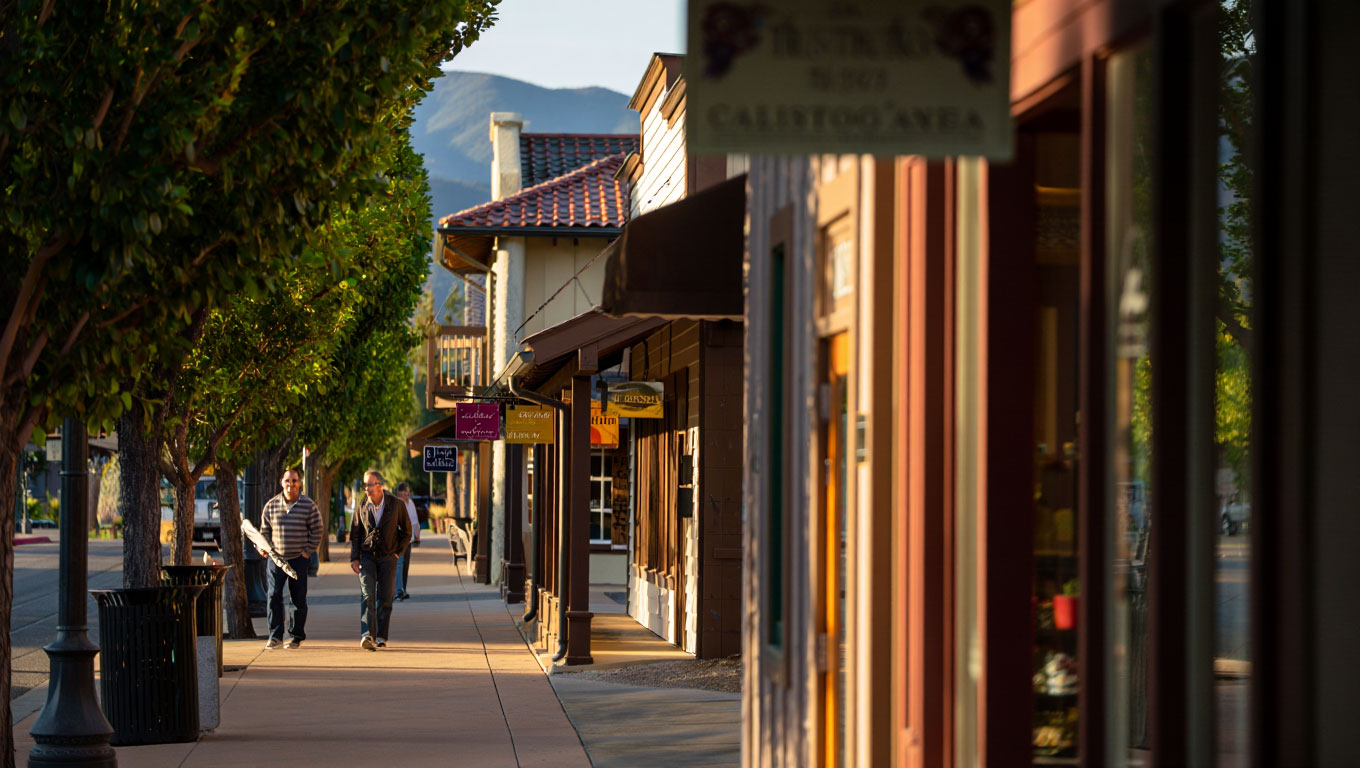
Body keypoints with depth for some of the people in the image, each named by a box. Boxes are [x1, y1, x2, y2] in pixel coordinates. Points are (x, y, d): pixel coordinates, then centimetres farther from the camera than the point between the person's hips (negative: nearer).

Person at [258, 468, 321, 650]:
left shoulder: (309, 506, -2)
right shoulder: (271, 505, 4)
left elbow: (317, 531, 3)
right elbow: (265, 529, 14)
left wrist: (308, 551, -5)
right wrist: (263, 548, -1)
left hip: (299, 559, -1)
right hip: (275, 558, 1)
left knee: (298, 599, 3)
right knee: (274, 596, -5)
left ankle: (296, 636, 13)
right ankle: (275, 636, 0)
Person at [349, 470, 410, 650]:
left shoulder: (396, 504, -7)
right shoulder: (362, 505, -2)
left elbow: (406, 531, 6)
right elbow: (354, 533, 6)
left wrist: (397, 552, 0)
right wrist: (354, 558, -1)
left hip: (388, 557, 0)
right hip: (367, 556, 0)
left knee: (385, 598, 1)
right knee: (367, 595, -14)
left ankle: (381, 637, 10)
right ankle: (367, 635, -24)